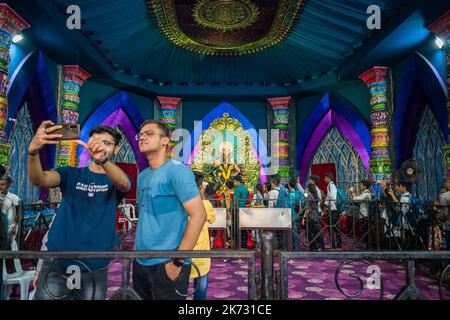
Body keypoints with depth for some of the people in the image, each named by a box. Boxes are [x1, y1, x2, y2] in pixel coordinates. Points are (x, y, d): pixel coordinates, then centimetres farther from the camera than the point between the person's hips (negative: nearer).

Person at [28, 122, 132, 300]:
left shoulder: (117, 180, 1)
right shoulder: (71, 174, 5)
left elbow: (124, 183, -23)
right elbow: (38, 179, -13)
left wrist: (103, 160, -43)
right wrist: (33, 151, -33)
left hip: (95, 270, 0)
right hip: (56, 264, 1)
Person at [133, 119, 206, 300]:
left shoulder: (176, 170, -14)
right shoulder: (142, 176, 9)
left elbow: (198, 215, -20)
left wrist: (177, 261, -20)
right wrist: (139, 250, 11)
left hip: (166, 263, -7)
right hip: (141, 262, 8)